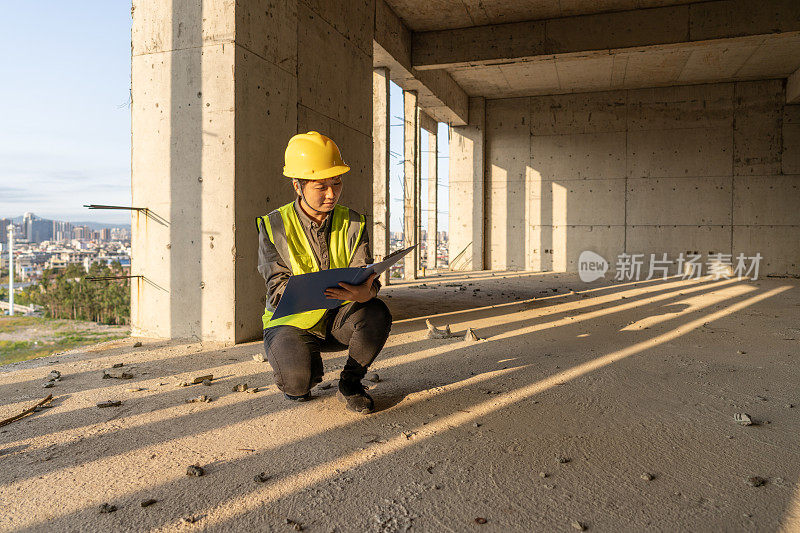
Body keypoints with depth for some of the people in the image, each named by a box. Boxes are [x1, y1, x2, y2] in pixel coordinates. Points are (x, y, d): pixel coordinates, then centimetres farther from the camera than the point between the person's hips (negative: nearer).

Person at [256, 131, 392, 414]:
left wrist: (365, 291, -38)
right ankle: (309, 369, 11)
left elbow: (363, 273, -12)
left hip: (339, 318, 3)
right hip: (292, 321, -2)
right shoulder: (274, 226, -10)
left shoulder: (352, 223, -1)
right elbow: (278, 290, -16)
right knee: (297, 378, -30)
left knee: (377, 313, -29)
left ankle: (350, 383, -2)